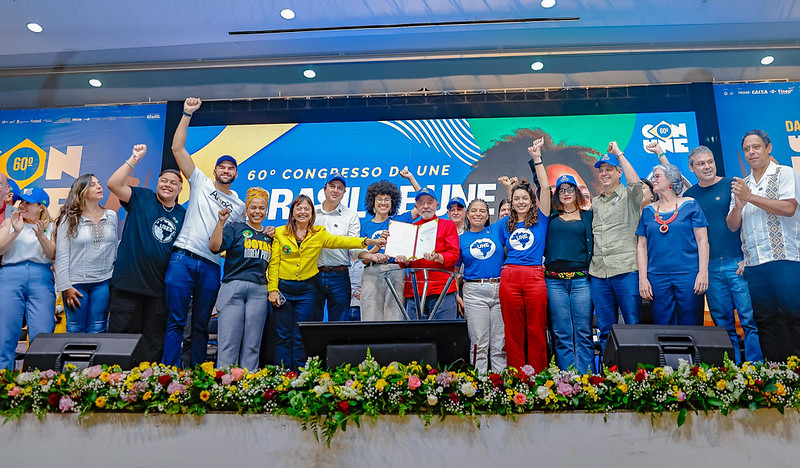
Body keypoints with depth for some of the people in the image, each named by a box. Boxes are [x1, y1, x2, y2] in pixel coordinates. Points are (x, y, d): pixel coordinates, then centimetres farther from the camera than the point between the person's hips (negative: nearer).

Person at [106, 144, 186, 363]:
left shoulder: (183, 215, 13)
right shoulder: (141, 198, 3)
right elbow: (113, 184, -11)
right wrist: (134, 159, -13)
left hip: (160, 287, 4)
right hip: (128, 280, -3)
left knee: (154, 340, 9)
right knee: (122, 333, 0)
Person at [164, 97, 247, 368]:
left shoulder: (239, 206, 20)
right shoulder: (201, 183, 11)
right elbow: (177, 148, 5)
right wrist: (187, 114, -1)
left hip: (211, 267, 3)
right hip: (183, 258, -3)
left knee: (201, 325, 8)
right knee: (176, 321, -7)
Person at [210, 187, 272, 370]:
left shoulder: (269, 236, 19)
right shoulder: (235, 228, 6)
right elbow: (214, 246, -9)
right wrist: (221, 221, -14)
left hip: (259, 291, 4)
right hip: (233, 287, -4)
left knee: (252, 345, 3)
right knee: (229, 341, -6)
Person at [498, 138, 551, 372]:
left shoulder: (540, 219, 7)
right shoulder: (505, 223, 14)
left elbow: (545, 188, -2)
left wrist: (537, 159, -3)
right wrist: (505, 267, 5)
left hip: (535, 277, -2)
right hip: (509, 278, 2)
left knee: (536, 331, 0)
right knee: (513, 332, 3)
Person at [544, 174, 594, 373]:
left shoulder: (588, 215, 12)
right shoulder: (551, 216, 14)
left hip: (581, 279, -1)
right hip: (555, 280, 1)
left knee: (583, 332, -3)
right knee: (561, 333, 1)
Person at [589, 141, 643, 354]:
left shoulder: (629, 196, 4)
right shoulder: (594, 202, 20)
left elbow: (635, 183, -19)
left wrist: (619, 154, -10)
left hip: (625, 270, -5)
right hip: (598, 273, 5)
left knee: (634, 325, -2)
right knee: (605, 328, 9)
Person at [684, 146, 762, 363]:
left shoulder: (731, 186, 3)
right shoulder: (689, 196, 12)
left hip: (737, 264, -3)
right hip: (710, 268, 3)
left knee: (750, 319, -5)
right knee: (724, 324, 7)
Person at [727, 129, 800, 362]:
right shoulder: (741, 184, 17)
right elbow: (732, 225, 11)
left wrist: (750, 197, -12)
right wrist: (738, 205, -9)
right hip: (753, 263, 5)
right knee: (765, 319, 7)